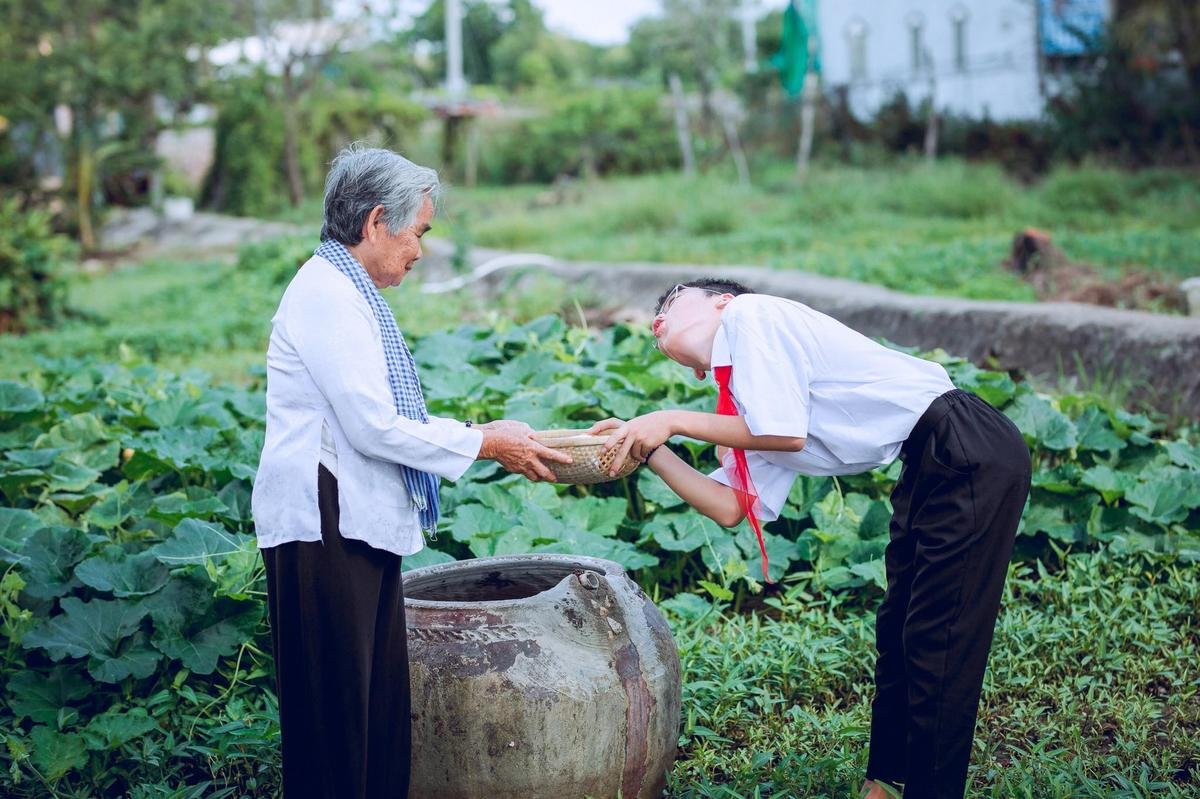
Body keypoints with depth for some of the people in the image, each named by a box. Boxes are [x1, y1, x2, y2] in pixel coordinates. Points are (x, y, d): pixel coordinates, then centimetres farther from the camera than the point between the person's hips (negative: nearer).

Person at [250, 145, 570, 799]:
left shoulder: (352, 295, 17)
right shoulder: (325, 294, -14)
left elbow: (390, 419, 20)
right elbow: (373, 427, -19)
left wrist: (488, 435, 11)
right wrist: (485, 445, -10)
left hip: (364, 525, 10)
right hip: (324, 527, -10)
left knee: (381, 705, 12)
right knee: (334, 710, -4)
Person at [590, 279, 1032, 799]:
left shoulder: (748, 313, -6)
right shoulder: (742, 402, 17)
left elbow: (788, 433, -16)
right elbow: (730, 507, 10)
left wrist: (672, 421, -7)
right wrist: (646, 447, 4)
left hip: (973, 456, -10)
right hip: (931, 466, 10)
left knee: (939, 640, -5)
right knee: (897, 631, 17)